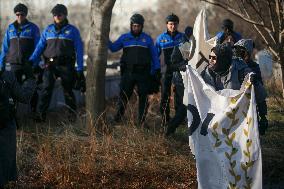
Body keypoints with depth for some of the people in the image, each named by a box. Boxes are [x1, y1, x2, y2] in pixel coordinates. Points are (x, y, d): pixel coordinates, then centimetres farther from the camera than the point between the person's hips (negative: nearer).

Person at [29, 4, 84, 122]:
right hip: (50, 64, 1)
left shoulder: (72, 30, 5)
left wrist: (80, 69, -3)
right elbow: (40, 46, 8)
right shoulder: (48, 30, 11)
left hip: (66, 66, -1)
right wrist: (32, 61, -7)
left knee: (68, 90, 7)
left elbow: (79, 50, 4)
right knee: (46, 88, -11)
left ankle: (73, 114, 20)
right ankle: (41, 114, -11)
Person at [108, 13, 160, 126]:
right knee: (124, 95, -1)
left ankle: (142, 121, 12)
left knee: (143, 97, 4)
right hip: (128, 73, -1)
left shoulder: (147, 39, 8)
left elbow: (154, 55, 10)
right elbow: (113, 48, 7)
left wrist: (157, 69, 4)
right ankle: (117, 118, 8)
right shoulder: (124, 38, 8)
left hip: (143, 73, 1)